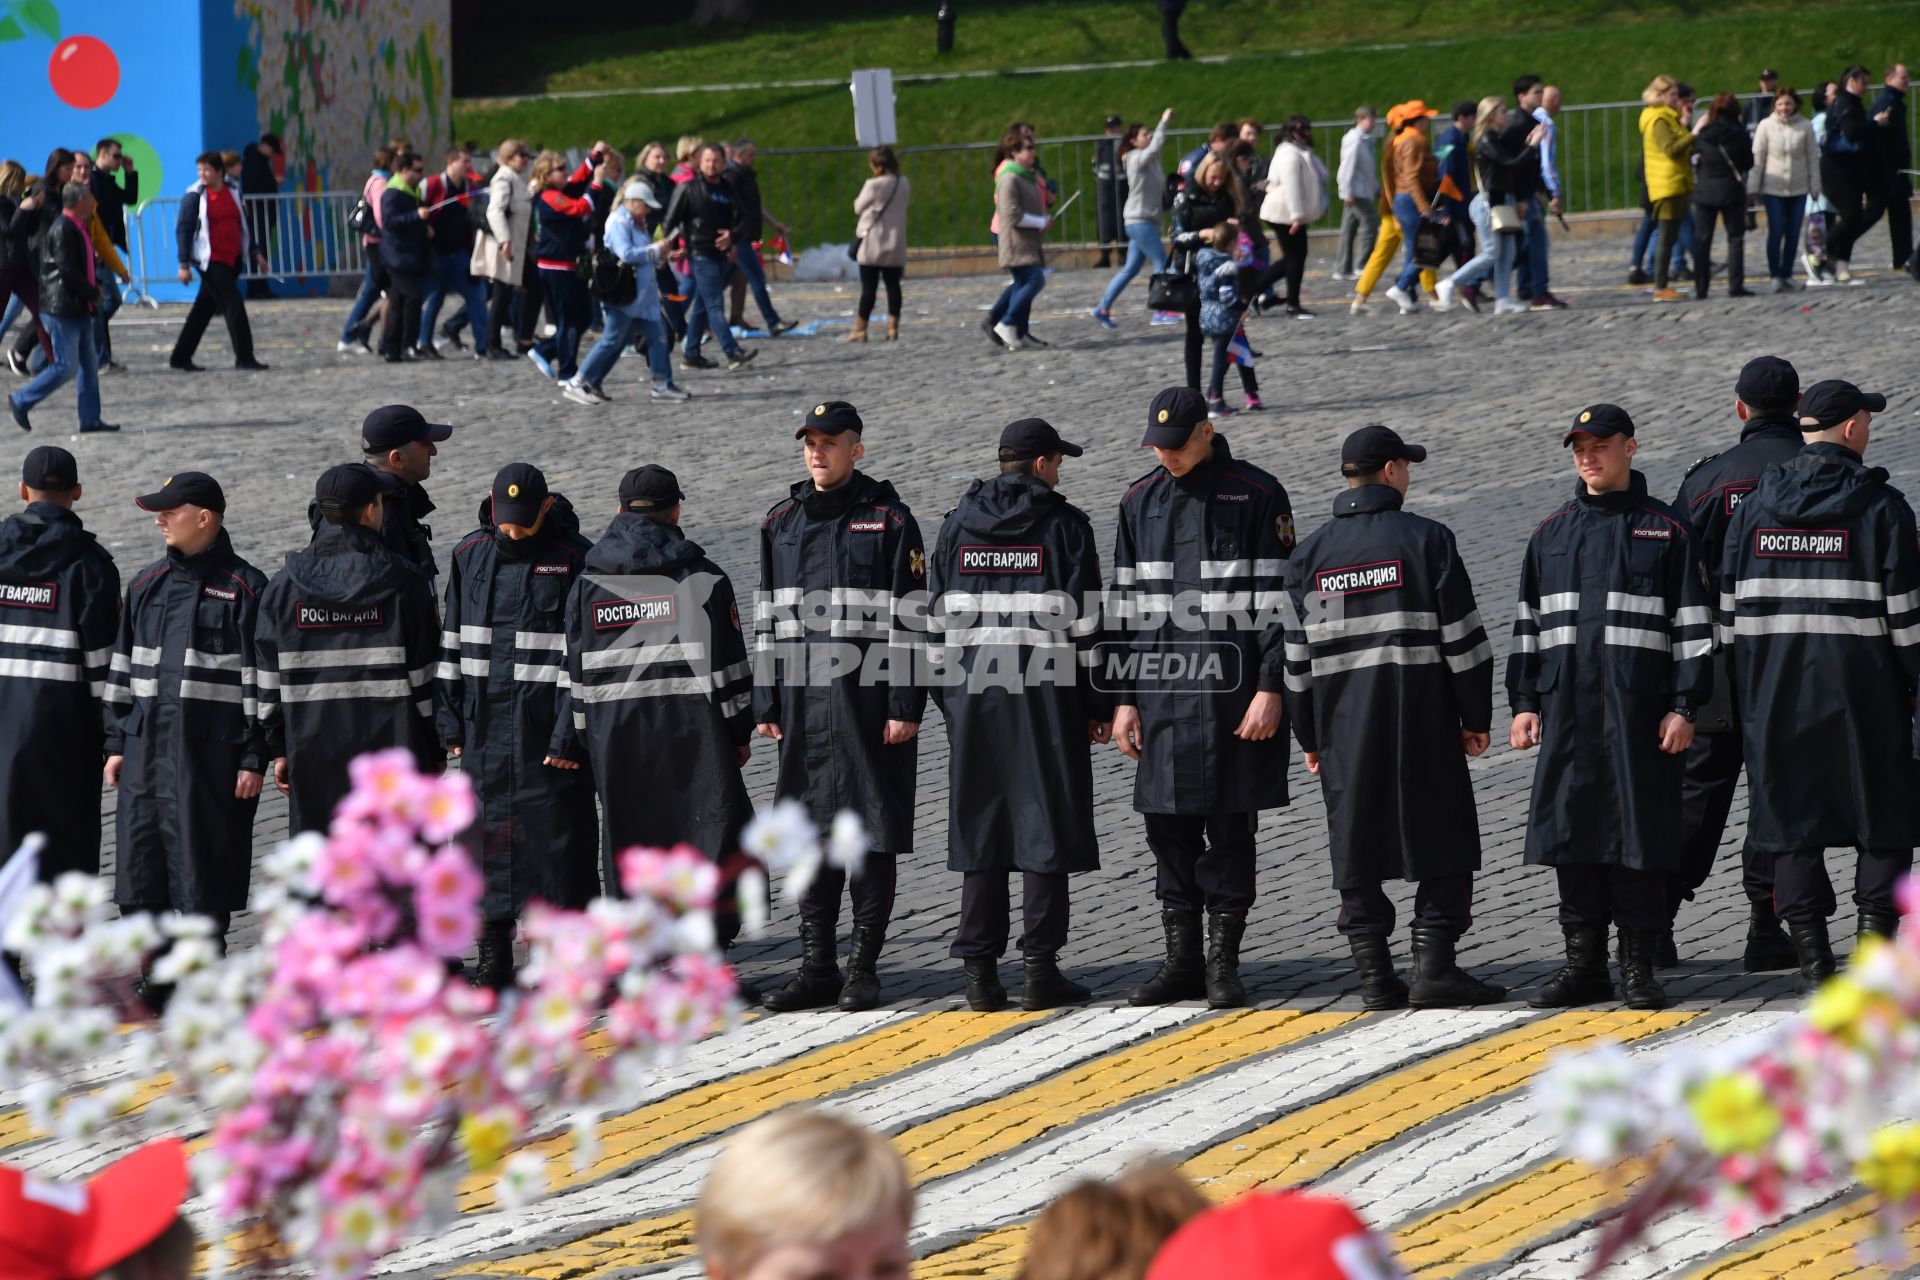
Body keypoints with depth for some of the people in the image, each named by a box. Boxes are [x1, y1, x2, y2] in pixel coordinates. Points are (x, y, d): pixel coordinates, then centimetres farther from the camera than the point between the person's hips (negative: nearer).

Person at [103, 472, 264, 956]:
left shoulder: (244, 588, -5)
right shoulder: (146, 585, 14)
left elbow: (260, 679, -7)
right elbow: (123, 668, 18)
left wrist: (255, 758, -10)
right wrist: (116, 744, 13)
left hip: (211, 752, -6)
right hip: (146, 748, 6)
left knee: (204, 872, -1)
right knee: (139, 874, 5)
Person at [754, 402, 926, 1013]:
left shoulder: (888, 521, -3)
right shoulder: (782, 523, 12)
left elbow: (908, 620, -6)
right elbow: (767, 618, 16)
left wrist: (904, 707, -12)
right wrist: (765, 704, 11)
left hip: (869, 702, -5)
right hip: (803, 704, 5)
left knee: (874, 831, -1)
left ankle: (863, 967, 5)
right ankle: (816, 965, 13)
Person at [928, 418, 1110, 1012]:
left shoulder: (956, 525, 8)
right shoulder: (1065, 526, -4)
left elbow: (936, 620, 9)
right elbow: (1086, 622, -6)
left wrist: (947, 697, 14)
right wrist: (1098, 703, 0)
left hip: (972, 694, 4)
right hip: (1048, 693, -4)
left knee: (979, 827, 7)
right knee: (1046, 824, 1)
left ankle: (980, 971, 5)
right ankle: (1041, 969, -1)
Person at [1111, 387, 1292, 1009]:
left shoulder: (1256, 495, -4)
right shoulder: (1140, 502, 10)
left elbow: (1276, 600, -6)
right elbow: (1125, 604, 12)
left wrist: (1270, 688, -12)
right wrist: (1123, 698, 7)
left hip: (1232, 692, -4)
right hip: (1161, 692, 4)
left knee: (1229, 829, 0)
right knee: (1169, 828, 6)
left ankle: (1224, 964, 7)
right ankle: (1181, 962, 14)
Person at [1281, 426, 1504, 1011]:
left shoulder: (1309, 554, 6)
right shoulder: (1426, 539, -5)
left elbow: (1298, 656, 9)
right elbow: (1462, 636, -7)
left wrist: (1309, 738, 17)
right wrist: (1477, 717, 2)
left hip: (1342, 721, 3)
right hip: (1422, 720, -3)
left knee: (1356, 848, 7)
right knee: (1443, 840, 3)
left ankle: (1375, 975, 5)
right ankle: (1433, 966, -5)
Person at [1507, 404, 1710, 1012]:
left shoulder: (1665, 530, 3)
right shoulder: (1551, 534, 14)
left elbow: (1693, 625, 1)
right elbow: (1528, 622, 17)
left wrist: (1684, 707, -6)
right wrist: (1524, 702, 9)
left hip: (1640, 709, -4)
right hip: (1567, 708, 4)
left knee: (1640, 831, -3)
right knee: (1571, 830, 3)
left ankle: (1638, 967, 3)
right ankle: (1583, 964, 10)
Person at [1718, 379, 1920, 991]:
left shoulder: (1752, 508, 6)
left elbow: (1729, 613, 7)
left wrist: (1742, 697, 13)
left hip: (1775, 696, 3)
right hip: (1864, 692, -3)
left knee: (1792, 823, 7)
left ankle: (1812, 957, 5)